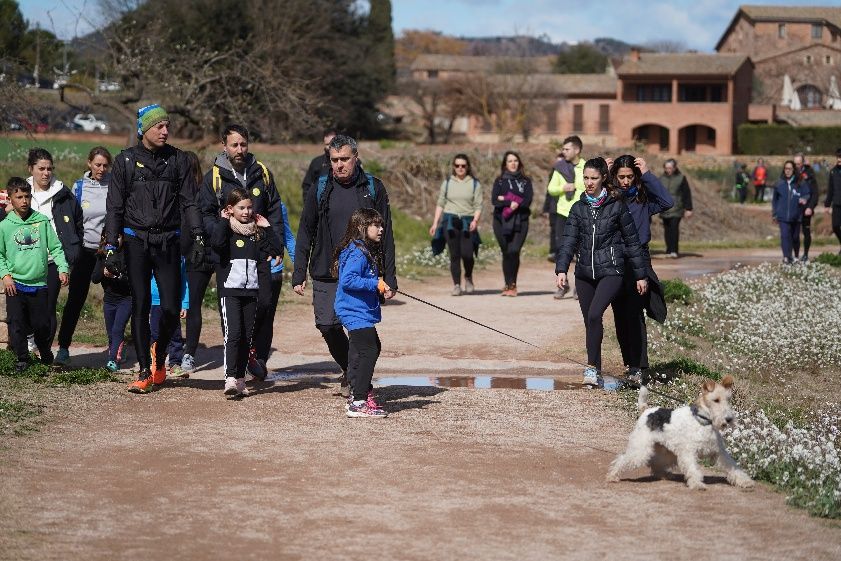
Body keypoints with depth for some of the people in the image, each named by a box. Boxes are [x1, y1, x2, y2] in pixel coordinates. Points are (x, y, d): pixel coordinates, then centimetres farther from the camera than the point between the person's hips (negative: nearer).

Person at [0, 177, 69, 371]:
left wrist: (62, 268, -6)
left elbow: (56, 247, 5)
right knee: (16, 324, -1)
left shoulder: (42, 221, 2)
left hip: (39, 284, 1)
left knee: (42, 324, 6)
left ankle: (45, 353, 29)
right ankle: (22, 359, 14)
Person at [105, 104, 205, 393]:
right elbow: (114, 206, 3)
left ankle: (159, 356, 22)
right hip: (136, 242, -1)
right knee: (140, 306, -2)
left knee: (171, 307, -4)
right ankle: (145, 371, 5)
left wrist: (197, 237, -7)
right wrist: (111, 245, -4)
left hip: (168, 242, 1)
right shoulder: (126, 160, 3)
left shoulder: (177, 160, 6)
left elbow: (189, 202, 5)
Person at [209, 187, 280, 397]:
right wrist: (223, 221, -12)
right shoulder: (226, 228, 0)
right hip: (229, 288, -5)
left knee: (247, 336, 6)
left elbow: (275, 250, 6)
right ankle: (230, 378, -21)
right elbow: (216, 242, -22)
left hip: (251, 290, 5)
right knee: (232, 333, -16)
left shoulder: (257, 231, 15)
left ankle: (240, 379, 13)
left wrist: (267, 228, 4)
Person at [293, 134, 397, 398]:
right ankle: (349, 369, 21)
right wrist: (299, 274, 3)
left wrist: (389, 278, 0)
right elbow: (305, 234, 9)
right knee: (327, 324, -5)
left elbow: (385, 236, 5)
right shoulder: (320, 190, 6)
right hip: (326, 275, 1)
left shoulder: (373, 189, 4)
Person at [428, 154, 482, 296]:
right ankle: (456, 285, 4)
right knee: (454, 254, -4)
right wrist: (435, 223, 7)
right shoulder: (447, 183, 12)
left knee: (467, 253, -14)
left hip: (467, 222, -1)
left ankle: (468, 277, 14)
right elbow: (440, 204, 13)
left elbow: (478, 206, 4)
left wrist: (475, 220, -13)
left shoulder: (475, 184, 8)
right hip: (450, 221, 1)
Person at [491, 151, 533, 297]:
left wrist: (505, 200, -7)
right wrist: (511, 203, -14)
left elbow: (528, 201, -2)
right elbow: (494, 200, -1)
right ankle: (509, 285, 9)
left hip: (520, 221, -1)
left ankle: (512, 284, -6)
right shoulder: (499, 181, 12)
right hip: (502, 222, 1)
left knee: (514, 251, -16)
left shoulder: (525, 181, 11)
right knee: (506, 253, 0)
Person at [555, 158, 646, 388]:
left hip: (611, 271, -4)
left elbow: (632, 242, 3)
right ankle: (597, 376, 14)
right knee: (590, 321, 6)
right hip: (585, 273, 4)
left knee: (595, 314, -24)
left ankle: (592, 367, -18)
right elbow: (568, 241, 1)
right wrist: (561, 269, -13)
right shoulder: (578, 208, 9)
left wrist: (640, 275, 4)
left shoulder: (617, 206, -1)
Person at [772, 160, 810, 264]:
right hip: (783, 216, 0)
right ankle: (787, 257, -19)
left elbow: (807, 194, 0)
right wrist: (774, 214, 13)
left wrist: (804, 199, -24)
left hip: (796, 216, 0)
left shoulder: (800, 184, -3)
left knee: (795, 237, 10)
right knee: (785, 235, -15)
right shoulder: (779, 184, 4)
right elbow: (775, 200, 12)